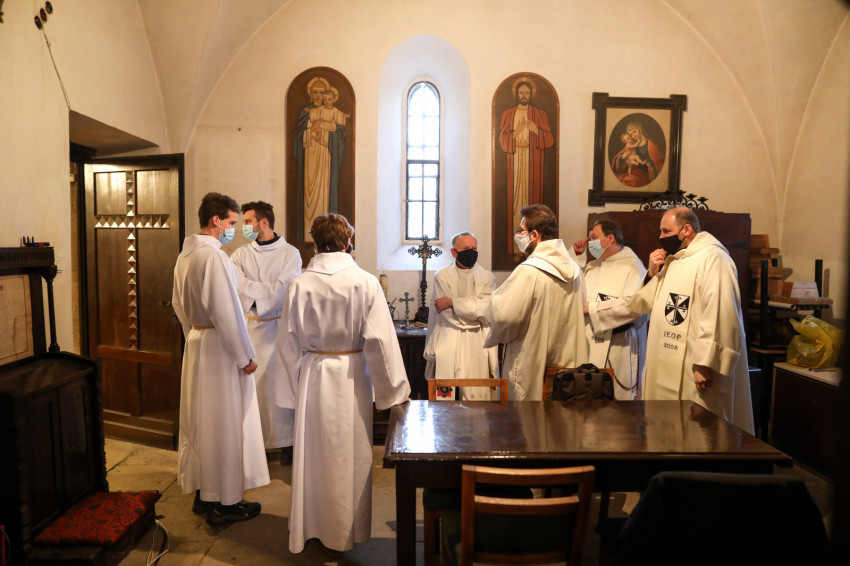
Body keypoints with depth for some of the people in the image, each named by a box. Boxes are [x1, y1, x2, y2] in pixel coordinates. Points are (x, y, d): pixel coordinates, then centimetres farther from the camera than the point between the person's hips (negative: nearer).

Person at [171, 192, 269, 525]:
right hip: (219, 347, -10)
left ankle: (203, 494, 30)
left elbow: (178, 304, 18)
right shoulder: (213, 255, -20)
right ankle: (224, 503, 14)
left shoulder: (185, 254, 10)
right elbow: (226, 312, -22)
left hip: (195, 343, 10)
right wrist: (245, 357, -16)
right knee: (225, 425, 1)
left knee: (199, 422, 17)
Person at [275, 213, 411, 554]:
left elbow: (289, 342, -1)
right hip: (351, 376, -2)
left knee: (313, 452, 17)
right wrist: (394, 387, -3)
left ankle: (310, 526, 35)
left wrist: (293, 387, 10)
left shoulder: (300, 284, -6)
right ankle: (347, 531, 29)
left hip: (313, 375, 2)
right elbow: (380, 339, -12)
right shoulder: (365, 282, -12)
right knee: (350, 454, 13)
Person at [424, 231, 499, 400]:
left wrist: (452, 303, -9)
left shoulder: (487, 277, 8)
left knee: (476, 395, -1)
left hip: (477, 346, 1)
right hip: (448, 344, -1)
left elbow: (487, 309, -8)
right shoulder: (441, 276, 6)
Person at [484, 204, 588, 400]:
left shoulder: (528, 272, -21)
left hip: (532, 369, -7)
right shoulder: (573, 269, 5)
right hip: (569, 365, 7)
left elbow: (503, 315, -24)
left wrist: (493, 338, -4)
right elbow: (577, 313, 13)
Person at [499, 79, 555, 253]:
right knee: (515, 196, -5)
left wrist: (536, 130, -12)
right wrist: (517, 131, -12)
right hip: (514, 162, 0)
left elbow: (550, 140, 4)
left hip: (533, 162, 0)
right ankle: (515, 242, -2)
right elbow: (503, 141, 4)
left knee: (532, 194, -4)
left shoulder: (540, 114, 10)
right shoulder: (508, 114, 12)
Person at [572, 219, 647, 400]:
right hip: (588, 345, 6)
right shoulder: (591, 266, 15)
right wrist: (578, 255, 11)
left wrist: (590, 307, -17)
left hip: (617, 347, -6)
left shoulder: (633, 266, -8)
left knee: (616, 395, -1)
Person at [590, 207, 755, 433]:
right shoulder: (672, 260, 16)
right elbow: (645, 302, 19)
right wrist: (653, 274, 3)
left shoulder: (712, 258, -14)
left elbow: (719, 315, -22)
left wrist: (706, 363, -23)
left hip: (694, 370, -9)